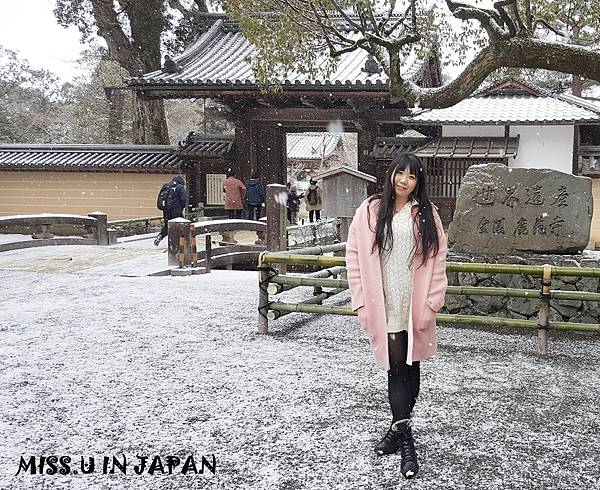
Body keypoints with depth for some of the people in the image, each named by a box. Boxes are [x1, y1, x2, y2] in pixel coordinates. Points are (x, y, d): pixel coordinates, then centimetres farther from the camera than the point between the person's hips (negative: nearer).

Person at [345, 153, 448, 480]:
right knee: (397, 365, -1)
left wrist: (431, 303, -5)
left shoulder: (426, 214, 4)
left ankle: (399, 428, 24)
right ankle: (404, 434, 6)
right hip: (384, 306, -1)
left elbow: (437, 260, 3)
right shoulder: (370, 211, 0)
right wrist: (362, 301, -5)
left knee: (410, 365, 10)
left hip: (415, 306, 2)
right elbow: (355, 257, 0)